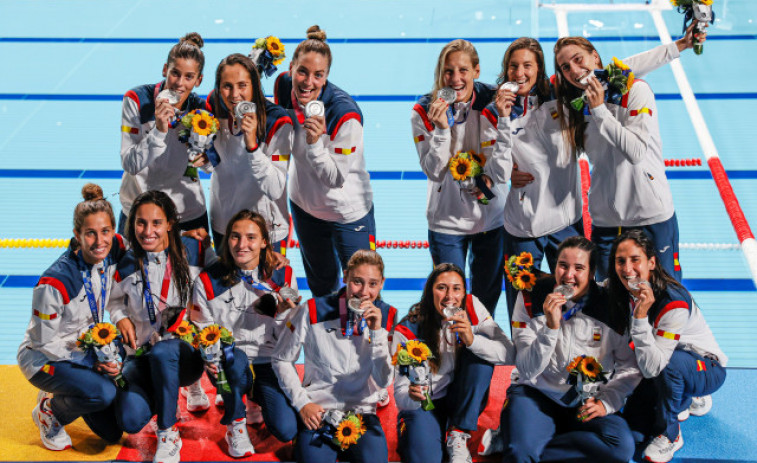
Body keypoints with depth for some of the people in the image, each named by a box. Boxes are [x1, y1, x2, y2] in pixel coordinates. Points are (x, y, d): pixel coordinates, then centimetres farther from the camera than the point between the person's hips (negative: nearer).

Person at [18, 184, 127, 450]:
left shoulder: (114, 252, -15)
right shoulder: (54, 283, -30)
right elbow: (44, 342, -21)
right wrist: (90, 360, -25)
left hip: (86, 348, 6)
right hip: (43, 359, -6)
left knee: (112, 432, 4)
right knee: (103, 392, -32)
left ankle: (61, 397, 28)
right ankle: (49, 411, -1)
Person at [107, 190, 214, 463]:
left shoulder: (194, 252, -5)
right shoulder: (126, 266, 1)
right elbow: (114, 300, 19)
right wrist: (121, 318, -3)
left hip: (187, 350, -1)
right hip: (142, 355, 2)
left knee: (162, 351, -39)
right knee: (131, 421, -24)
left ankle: (169, 435, -20)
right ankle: (161, 396, 14)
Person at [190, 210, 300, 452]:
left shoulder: (283, 276, 0)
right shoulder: (208, 280, -3)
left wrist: (282, 313, -18)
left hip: (270, 362, 1)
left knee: (286, 430, -17)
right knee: (233, 359, -38)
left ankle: (258, 397, 20)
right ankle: (236, 423, -7)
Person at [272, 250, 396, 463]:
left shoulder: (387, 317, -1)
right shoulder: (313, 311, -6)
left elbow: (384, 381, -6)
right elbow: (281, 359, 5)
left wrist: (377, 332, -16)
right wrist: (302, 403, -4)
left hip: (362, 412, 1)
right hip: (317, 413, -1)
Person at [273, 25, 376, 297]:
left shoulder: (345, 116, -31)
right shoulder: (284, 87, -15)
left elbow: (337, 178, -26)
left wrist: (315, 143, -39)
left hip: (348, 212, -5)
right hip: (303, 204, 6)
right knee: (320, 280, 27)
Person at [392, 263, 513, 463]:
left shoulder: (472, 308, -11)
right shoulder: (407, 331, -16)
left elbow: (509, 355, -20)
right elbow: (400, 393, -16)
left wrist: (472, 340, -37)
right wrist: (412, 396, -41)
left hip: (463, 403, 4)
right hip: (423, 406, -4)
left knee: (481, 350, -23)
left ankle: (458, 436, -13)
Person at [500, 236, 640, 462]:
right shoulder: (531, 299, -5)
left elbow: (630, 367, 3)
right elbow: (527, 370, -10)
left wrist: (605, 403, -11)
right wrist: (551, 326, -23)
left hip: (587, 404, 3)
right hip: (537, 394, -3)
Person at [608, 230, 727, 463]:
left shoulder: (674, 302, -32)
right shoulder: (625, 294, -12)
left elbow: (652, 368, -39)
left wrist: (640, 317, -43)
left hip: (707, 368, -7)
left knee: (672, 362, -39)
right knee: (634, 426, -2)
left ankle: (669, 435, -14)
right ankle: (687, 400, 25)